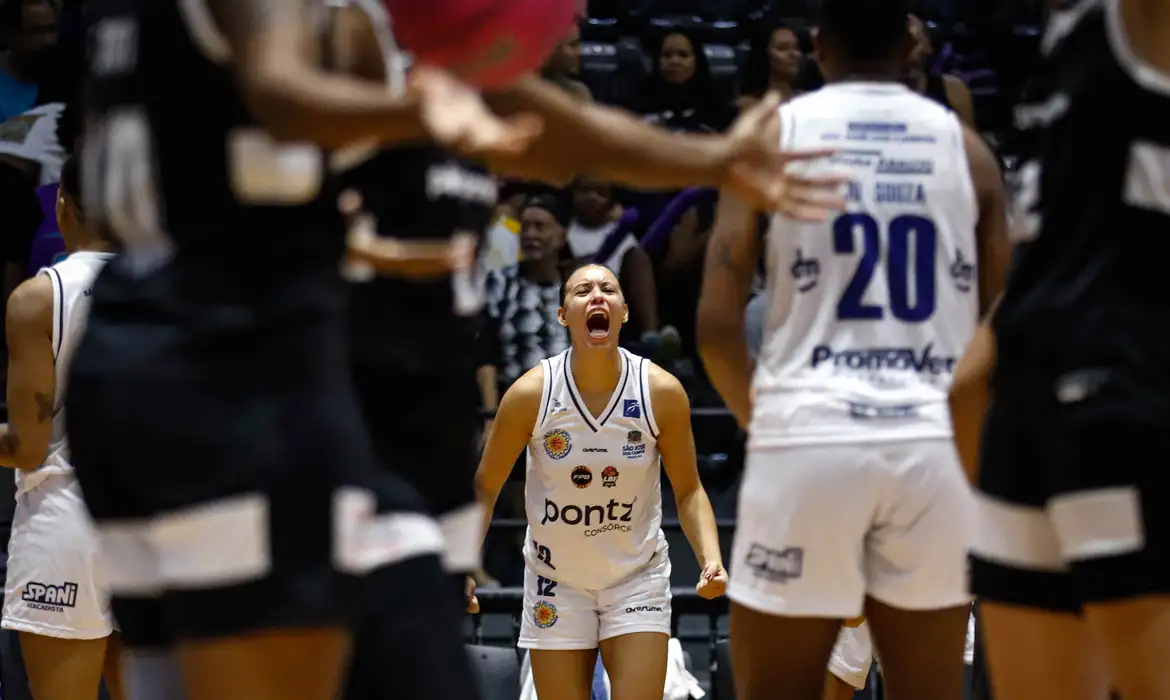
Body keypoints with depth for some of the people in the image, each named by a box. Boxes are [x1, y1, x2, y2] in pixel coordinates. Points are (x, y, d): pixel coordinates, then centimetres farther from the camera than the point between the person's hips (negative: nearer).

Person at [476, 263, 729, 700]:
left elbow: (688, 491, -2)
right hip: (556, 580, 0)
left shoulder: (662, 393, -12)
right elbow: (485, 487, -3)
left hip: (637, 578, 0)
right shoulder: (531, 394, -14)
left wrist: (711, 560, -18)